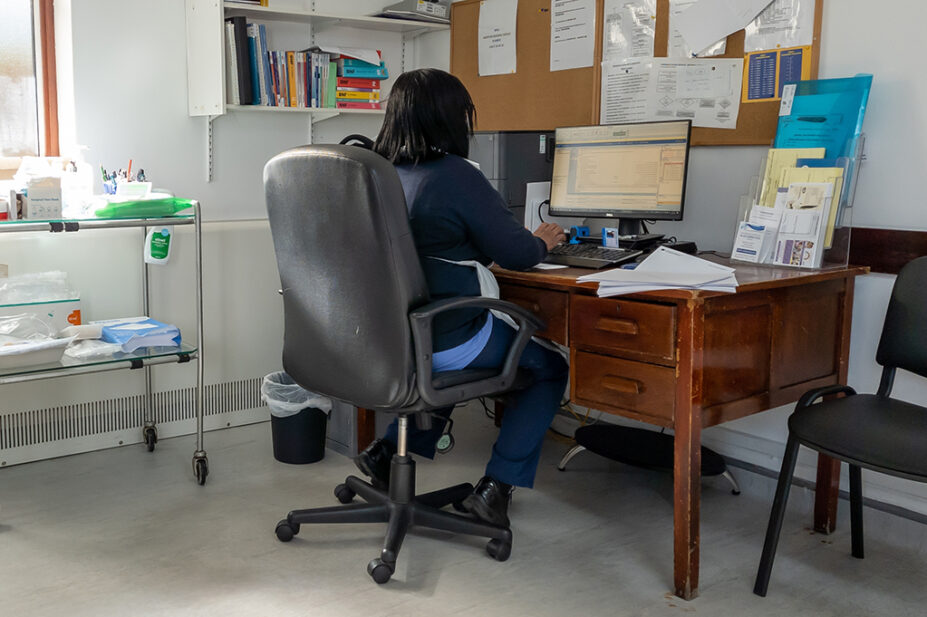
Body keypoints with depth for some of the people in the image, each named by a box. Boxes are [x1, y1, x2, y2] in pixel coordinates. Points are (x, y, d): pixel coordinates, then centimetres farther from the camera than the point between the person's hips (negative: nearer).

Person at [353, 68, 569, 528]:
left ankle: (389, 448, 27)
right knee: (549, 369, 15)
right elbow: (516, 254, -9)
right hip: (440, 342, -7)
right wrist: (542, 241, 14)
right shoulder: (455, 175, -17)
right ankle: (495, 487, 9)